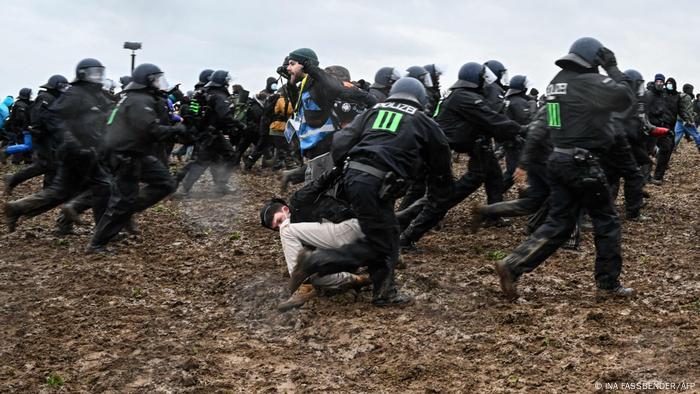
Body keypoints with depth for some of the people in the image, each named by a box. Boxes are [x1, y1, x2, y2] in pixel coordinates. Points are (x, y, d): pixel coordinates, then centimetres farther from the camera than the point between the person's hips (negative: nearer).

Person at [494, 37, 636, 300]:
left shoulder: (556, 82, 13)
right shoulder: (588, 82, -13)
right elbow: (625, 97, -13)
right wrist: (613, 68, -2)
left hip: (559, 160, 8)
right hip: (582, 164, -8)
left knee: (558, 224, 10)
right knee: (606, 222, 7)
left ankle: (512, 266, 0)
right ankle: (609, 284, 16)